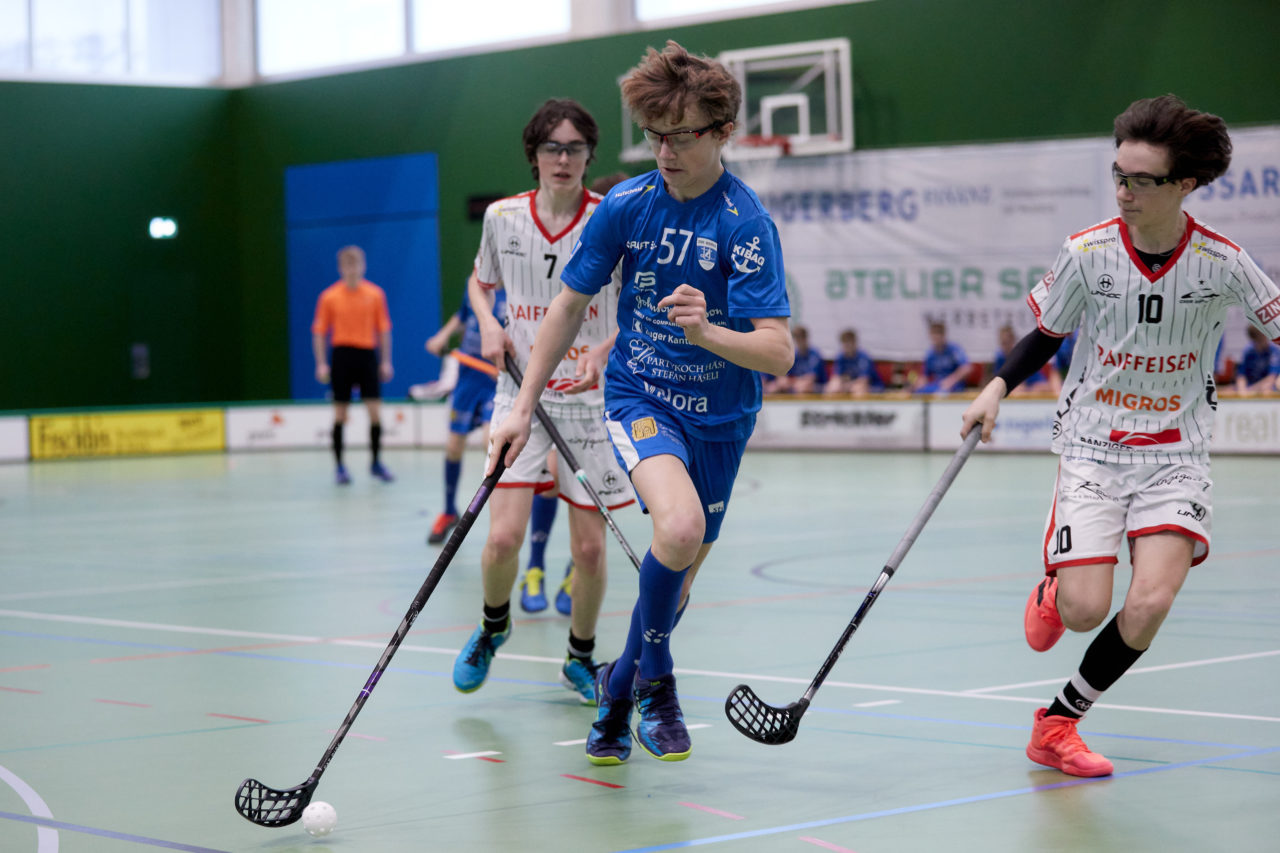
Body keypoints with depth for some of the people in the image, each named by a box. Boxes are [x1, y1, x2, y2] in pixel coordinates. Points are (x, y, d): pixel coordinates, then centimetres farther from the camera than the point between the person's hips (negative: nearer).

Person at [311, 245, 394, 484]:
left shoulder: (375, 294, 4)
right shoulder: (329, 296, 0)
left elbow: (383, 329, 8)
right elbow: (319, 331, 2)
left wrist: (386, 361, 4)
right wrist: (321, 364, -4)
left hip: (368, 356, 1)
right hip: (342, 355, -1)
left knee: (374, 410, -2)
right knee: (340, 413, 1)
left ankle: (376, 463, 11)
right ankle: (339, 466, 10)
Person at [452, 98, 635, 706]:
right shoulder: (502, 216, 0)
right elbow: (480, 281, 19)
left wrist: (602, 353, -21)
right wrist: (488, 325, -1)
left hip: (591, 399, -1)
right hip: (521, 393, 1)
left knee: (589, 548, 1)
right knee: (503, 537, -12)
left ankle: (580, 658, 26)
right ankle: (493, 626, 21)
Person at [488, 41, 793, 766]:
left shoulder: (747, 224, -15)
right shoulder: (625, 205, -6)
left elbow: (779, 353, -22)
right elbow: (571, 305, 7)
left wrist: (706, 333, -41)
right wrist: (524, 406, 6)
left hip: (719, 415, 0)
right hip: (639, 397, 0)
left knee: (677, 576, 9)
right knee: (680, 525, -29)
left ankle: (620, 683, 38)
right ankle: (655, 677, -8)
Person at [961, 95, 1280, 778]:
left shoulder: (1221, 262, -10)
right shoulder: (1087, 252, -8)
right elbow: (1046, 333, 7)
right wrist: (997, 388, -7)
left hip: (1176, 457, 0)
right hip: (1091, 447, 0)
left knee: (1151, 601, -20)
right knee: (1085, 610, -14)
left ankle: (1058, 722, 1)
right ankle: (1052, 591, 27)